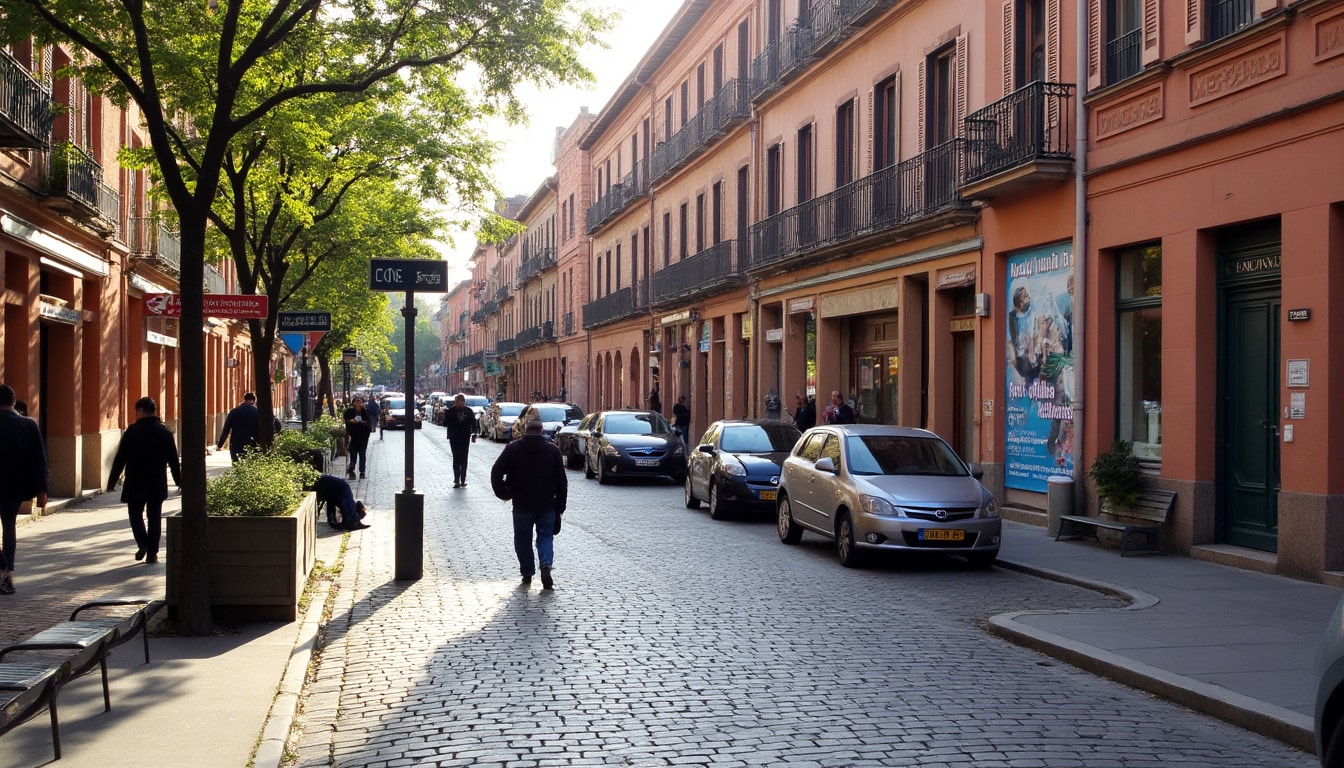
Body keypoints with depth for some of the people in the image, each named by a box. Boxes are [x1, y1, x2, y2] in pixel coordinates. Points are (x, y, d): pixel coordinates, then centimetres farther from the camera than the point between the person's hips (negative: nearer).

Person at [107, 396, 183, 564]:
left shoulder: (132, 431, -8)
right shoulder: (165, 432, 3)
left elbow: (120, 459, -7)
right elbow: (173, 460, 8)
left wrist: (112, 481, 0)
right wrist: (179, 481, 20)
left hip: (135, 484, -2)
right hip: (158, 484, 3)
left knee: (135, 513, 12)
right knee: (154, 516, 8)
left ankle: (143, 544, -7)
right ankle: (152, 553, 6)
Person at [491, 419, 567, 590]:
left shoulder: (513, 448, -2)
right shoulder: (552, 449, 0)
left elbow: (496, 473, -7)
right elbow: (562, 481, 1)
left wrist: (503, 493, 6)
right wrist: (560, 506, 7)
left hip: (522, 505, 0)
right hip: (547, 505, 1)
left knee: (523, 539, 14)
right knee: (545, 537, 9)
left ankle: (527, 573, 17)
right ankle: (546, 565, -15)